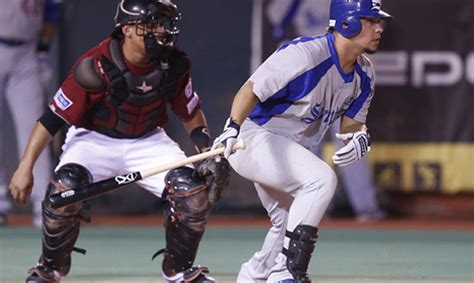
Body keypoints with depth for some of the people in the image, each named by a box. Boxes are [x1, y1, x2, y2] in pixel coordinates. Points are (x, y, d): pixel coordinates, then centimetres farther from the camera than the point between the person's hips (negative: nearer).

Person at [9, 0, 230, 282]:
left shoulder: (174, 65, -13)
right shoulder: (95, 66, -26)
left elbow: (191, 114, 3)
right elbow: (52, 118, -19)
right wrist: (25, 168, -20)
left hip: (147, 141, 3)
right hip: (94, 140, -3)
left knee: (194, 189, -18)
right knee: (65, 186, -31)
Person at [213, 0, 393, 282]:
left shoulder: (365, 74, 1)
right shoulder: (304, 54, -26)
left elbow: (351, 121, 9)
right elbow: (251, 90, -24)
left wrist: (359, 137, -15)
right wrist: (232, 129, -37)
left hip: (292, 151, 10)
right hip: (256, 138, -10)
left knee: (290, 223, 19)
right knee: (322, 179, -29)